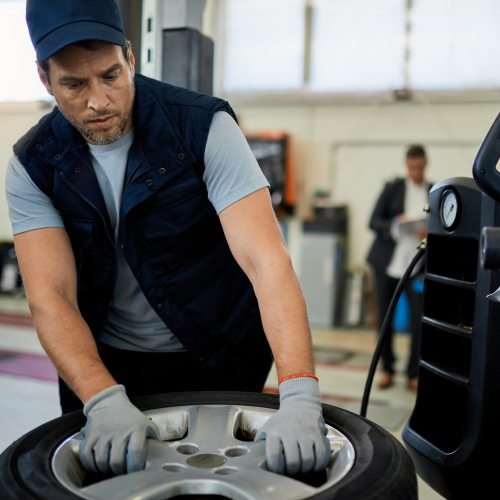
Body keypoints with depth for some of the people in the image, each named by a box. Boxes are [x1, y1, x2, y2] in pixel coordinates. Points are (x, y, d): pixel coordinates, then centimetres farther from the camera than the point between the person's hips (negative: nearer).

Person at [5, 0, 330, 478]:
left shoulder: (204, 128, -20)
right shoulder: (33, 166, -11)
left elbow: (267, 262, -29)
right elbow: (50, 298, -19)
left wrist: (300, 398, -40)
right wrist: (105, 399, -37)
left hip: (219, 362, -2)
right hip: (102, 363, 2)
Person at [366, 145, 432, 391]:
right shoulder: (393, 188, 3)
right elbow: (374, 222, 0)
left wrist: (429, 232, -11)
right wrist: (395, 225, -19)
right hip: (387, 261, 0)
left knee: (420, 317, -7)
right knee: (385, 316, 6)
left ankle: (414, 373, 10)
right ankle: (387, 369, 23)